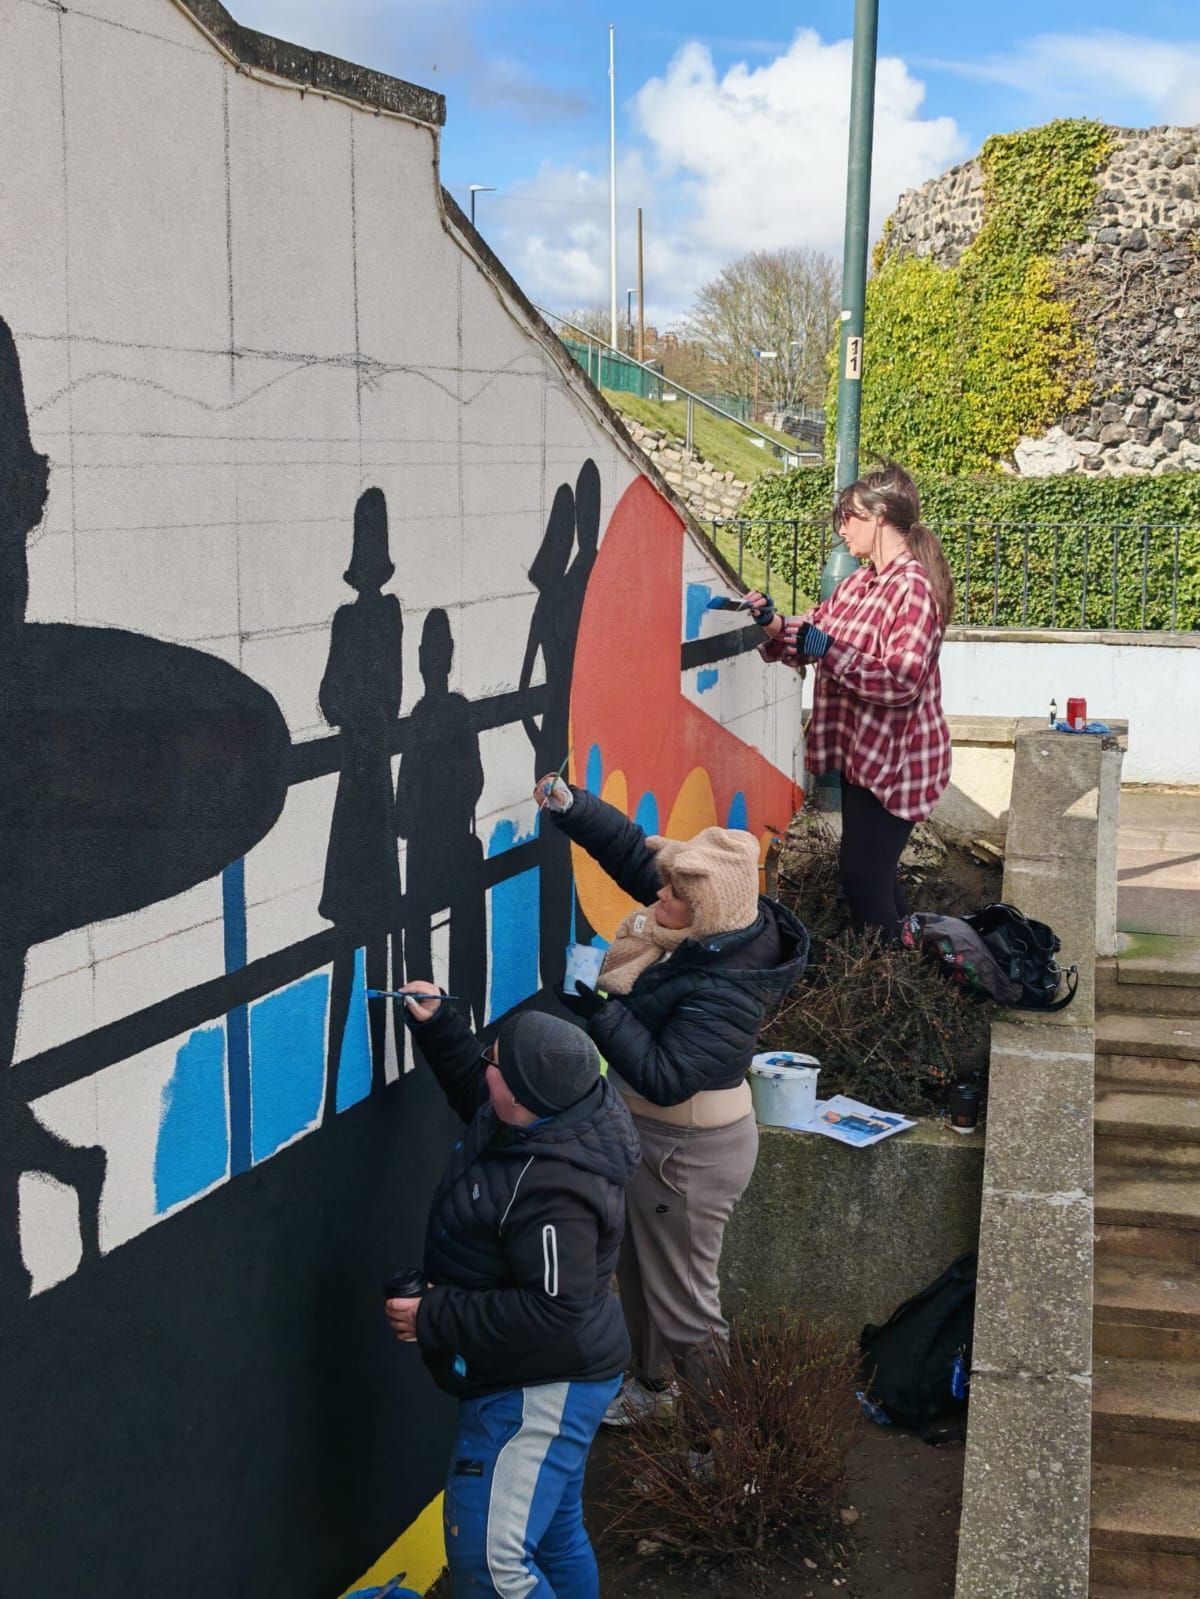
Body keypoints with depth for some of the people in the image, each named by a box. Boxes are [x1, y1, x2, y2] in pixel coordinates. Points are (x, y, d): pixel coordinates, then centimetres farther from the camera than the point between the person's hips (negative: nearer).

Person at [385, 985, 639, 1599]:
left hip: (540, 1390, -10)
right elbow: (474, 1090, 20)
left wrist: (434, 1318, -24)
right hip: (545, 1383, 10)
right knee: (554, 1535, 24)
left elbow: (550, 1311, -31)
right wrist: (436, 1025, 8)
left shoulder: (551, 1192, -33)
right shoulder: (540, 1123, -4)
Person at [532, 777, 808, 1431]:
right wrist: (570, 806, -11)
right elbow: (633, 851, 0)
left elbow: (666, 1077, -34)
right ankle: (648, 1381, 50)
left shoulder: (722, 992, -35)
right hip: (649, 1132, 9)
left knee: (679, 1291, 8)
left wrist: (604, 1016, -33)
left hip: (690, 1152, -9)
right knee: (638, 1267, 27)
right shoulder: (708, 929, -9)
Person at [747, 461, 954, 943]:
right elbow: (812, 637, 16)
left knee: (863, 875, -6)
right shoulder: (859, 582, 10)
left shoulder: (914, 587, -19)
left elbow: (903, 679, -27)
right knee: (875, 869, 18)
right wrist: (773, 623, -3)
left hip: (894, 759, -9)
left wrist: (831, 650, -27)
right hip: (860, 750, 9)